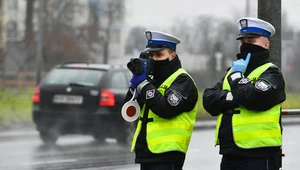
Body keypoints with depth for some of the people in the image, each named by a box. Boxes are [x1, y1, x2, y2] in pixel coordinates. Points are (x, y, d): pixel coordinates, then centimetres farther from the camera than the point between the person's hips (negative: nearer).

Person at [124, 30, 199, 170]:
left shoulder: (182, 81, -7)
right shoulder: (153, 80, 18)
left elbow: (166, 109, -23)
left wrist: (143, 84, -16)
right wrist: (135, 84, -3)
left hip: (166, 155, -9)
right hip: (146, 153, 9)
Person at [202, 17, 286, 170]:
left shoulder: (271, 73, -3)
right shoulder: (231, 72, 20)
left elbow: (255, 98, -22)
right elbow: (209, 100, 7)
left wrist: (237, 77, -6)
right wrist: (234, 97, -11)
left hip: (258, 157, -8)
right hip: (229, 155, 8)